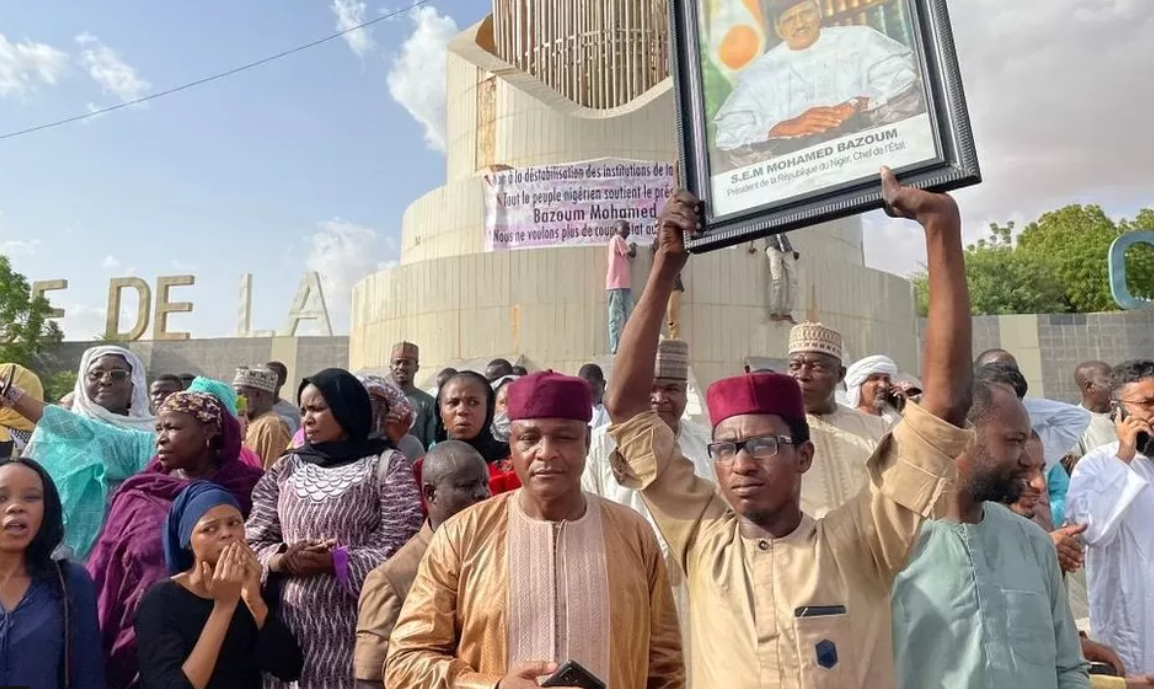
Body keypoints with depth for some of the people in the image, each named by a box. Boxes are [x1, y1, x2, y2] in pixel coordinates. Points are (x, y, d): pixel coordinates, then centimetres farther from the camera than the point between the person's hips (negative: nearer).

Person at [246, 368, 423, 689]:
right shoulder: (286, 468, 9)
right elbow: (252, 543, 7)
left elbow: (398, 550, -11)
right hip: (289, 626, 4)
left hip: (355, 629, -3)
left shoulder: (387, 464, -4)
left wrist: (333, 561, -17)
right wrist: (284, 560, -12)